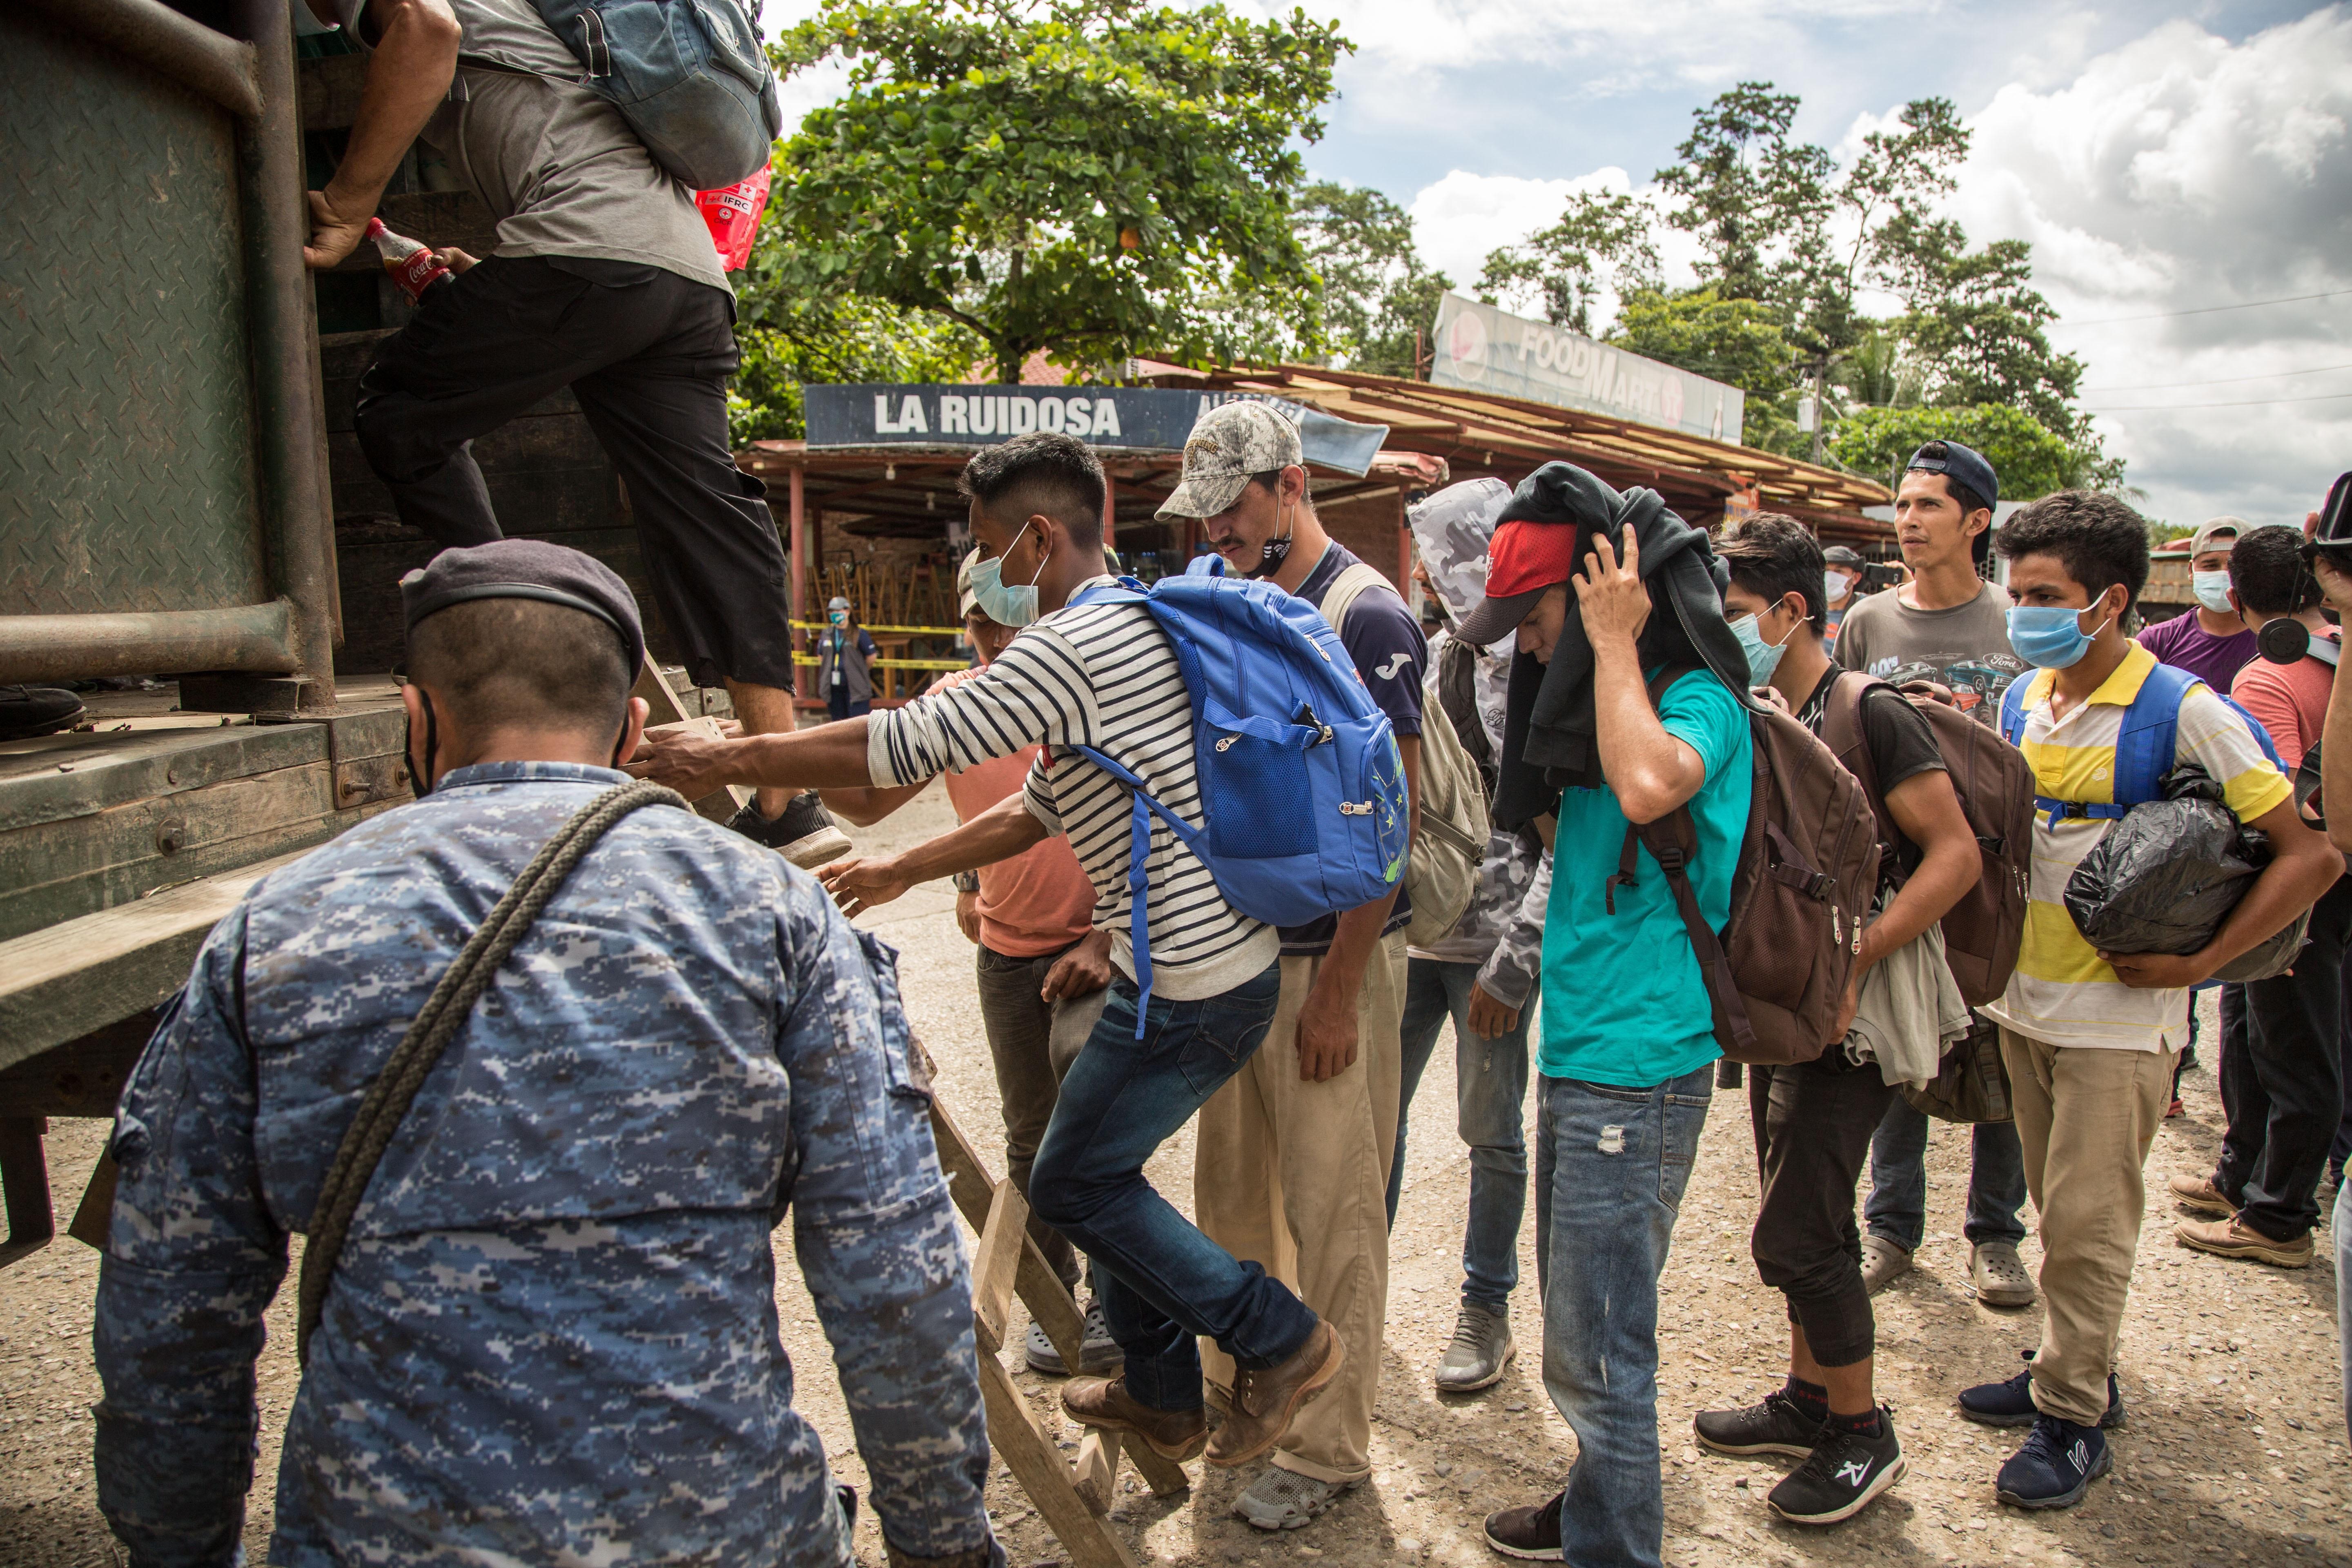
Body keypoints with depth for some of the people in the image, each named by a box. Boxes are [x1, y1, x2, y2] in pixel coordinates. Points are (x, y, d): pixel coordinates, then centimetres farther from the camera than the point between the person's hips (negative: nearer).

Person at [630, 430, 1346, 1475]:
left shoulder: (1072, 647, -19)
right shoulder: (1131, 629, 14)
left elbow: (904, 748, -19)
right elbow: (1040, 806, 21)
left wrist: (727, 760, -8)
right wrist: (903, 869, 24)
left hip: (1190, 986, -10)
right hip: (1219, 960, 10)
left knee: (1072, 1185, 5)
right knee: (1100, 1169, 20)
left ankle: (1282, 1341, 14)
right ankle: (1161, 1397, 35)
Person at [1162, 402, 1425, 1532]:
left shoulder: (1365, 616, -13)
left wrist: (1338, 990, -17)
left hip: (1330, 959, -7)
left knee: (1333, 1212, 4)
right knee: (1231, 1192, 17)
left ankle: (1328, 1449, 19)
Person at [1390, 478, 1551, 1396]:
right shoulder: (1431, 657, 7)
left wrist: (1511, 966, -18)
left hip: (1489, 946, -6)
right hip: (1406, 933, 6)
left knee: (1491, 1133, 9)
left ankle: (1487, 1309, 27)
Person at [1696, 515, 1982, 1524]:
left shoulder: (1871, 713, -15)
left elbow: (1956, 856, -17)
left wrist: (1849, 963, -23)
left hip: (1852, 1013, -8)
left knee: (1794, 1236, -4)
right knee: (1808, 1222, 18)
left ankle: (1864, 1437, 16)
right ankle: (1808, 1402, 34)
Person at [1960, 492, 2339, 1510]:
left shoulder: (2186, 713, -13)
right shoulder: (2023, 703, 5)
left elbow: (2313, 853, -13)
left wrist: (2195, 963, -16)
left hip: (2119, 1015, -6)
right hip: (2025, 1001, 6)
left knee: (2088, 1225, 1)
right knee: (2060, 1214, 17)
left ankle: (2072, 1418, 15)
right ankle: (2076, 1372, 32)